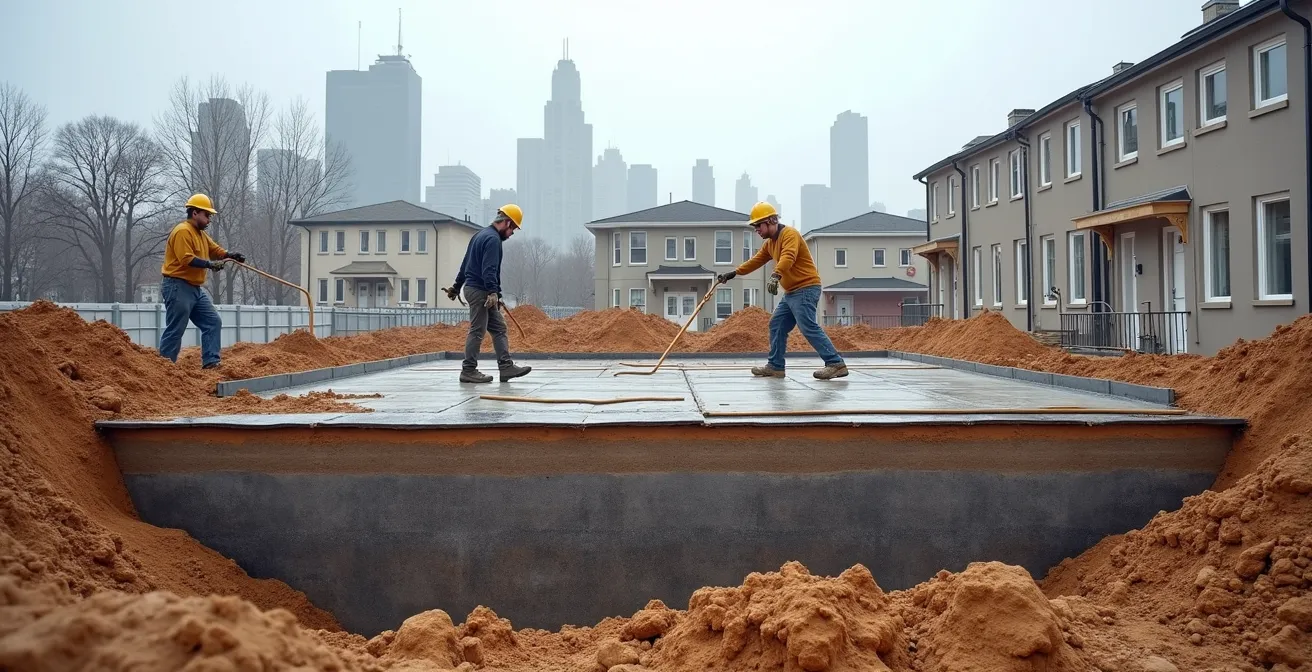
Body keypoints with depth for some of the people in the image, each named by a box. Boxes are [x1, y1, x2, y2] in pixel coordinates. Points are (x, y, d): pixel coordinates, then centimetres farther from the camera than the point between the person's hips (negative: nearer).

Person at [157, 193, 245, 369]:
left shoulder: (201, 234, 18)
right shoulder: (182, 231, -13)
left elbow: (216, 250, 16)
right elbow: (186, 259, -24)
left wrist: (230, 255, -4)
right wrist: (209, 265, -29)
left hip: (195, 288, 10)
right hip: (178, 287, -10)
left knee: (213, 322, 5)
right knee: (175, 331, -7)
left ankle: (210, 362, 3)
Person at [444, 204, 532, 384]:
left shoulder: (480, 235, 19)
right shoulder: (493, 239, -14)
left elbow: (466, 263, 25)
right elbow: (489, 269, -24)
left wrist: (456, 286, 30)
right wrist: (493, 293, -30)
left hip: (472, 287, 11)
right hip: (480, 291, -11)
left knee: (499, 329, 8)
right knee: (477, 331, -5)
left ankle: (506, 367, 4)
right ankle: (469, 371, 0)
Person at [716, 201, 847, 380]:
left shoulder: (789, 234, -14)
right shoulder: (770, 243, 17)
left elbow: (788, 257, -32)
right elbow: (756, 261, 23)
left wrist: (775, 276, -47)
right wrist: (733, 273, 17)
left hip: (806, 288, -10)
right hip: (791, 292, 10)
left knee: (809, 328, -17)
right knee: (777, 326, 10)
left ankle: (836, 364, -17)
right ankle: (775, 367, 15)